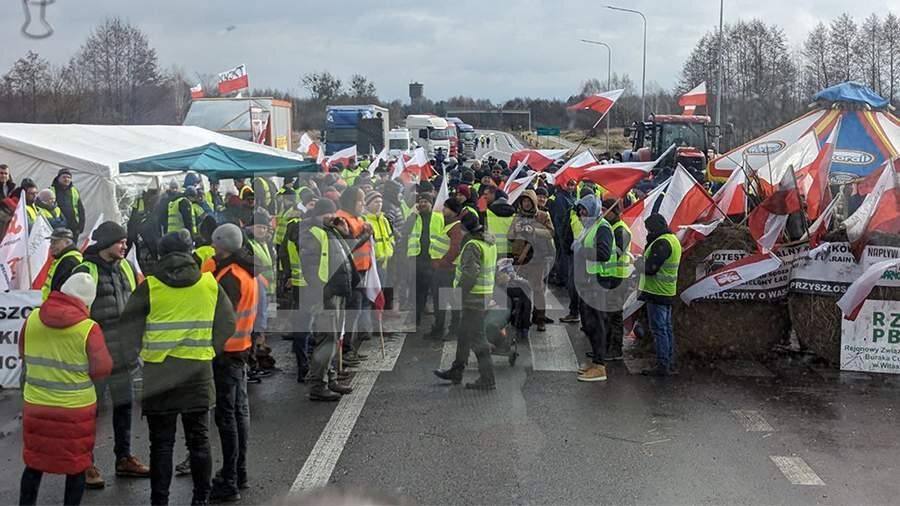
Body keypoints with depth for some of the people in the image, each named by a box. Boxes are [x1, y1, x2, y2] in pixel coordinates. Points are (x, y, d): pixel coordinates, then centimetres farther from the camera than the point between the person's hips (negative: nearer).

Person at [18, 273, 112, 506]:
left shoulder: (32, 319, -6)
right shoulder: (89, 329, -18)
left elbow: (23, 354, 9)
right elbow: (102, 368, -12)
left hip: (36, 405, 4)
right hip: (76, 408, -3)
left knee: (34, 463, 19)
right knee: (76, 466, 12)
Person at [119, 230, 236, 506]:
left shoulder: (149, 287, -7)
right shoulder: (210, 284, 1)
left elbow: (129, 329, -3)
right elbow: (227, 324, 7)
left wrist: (143, 353, 11)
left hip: (159, 374, -2)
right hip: (198, 374, 2)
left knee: (161, 443, 6)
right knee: (199, 439, 13)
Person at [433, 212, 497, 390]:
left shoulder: (473, 246, -20)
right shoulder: (489, 241, 10)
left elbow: (469, 274, -25)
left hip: (474, 296, -10)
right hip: (486, 293, 10)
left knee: (476, 338, -5)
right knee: (463, 334, 20)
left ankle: (487, 379, -2)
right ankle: (456, 373, 30)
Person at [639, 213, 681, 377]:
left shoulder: (662, 243, -18)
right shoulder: (673, 239, 16)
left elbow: (650, 268, -22)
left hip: (657, 293, -10)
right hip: (667, 292, 11)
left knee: (659, 329, -7)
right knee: (667, 328, 14)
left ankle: (662, 365, -6)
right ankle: (670, 363, 20)